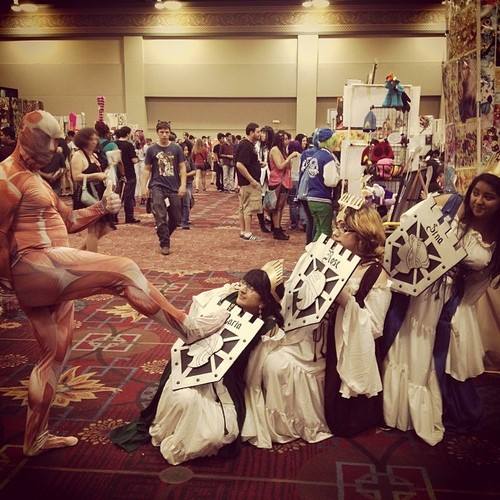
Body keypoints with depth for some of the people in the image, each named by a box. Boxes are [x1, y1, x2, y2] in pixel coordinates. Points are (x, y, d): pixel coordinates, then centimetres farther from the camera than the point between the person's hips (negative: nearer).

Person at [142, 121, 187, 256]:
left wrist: (183, 185, -6)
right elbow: (147, 169, 6)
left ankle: (165, 236, 31)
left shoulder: (176, 148, 2)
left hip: (174, 188, 2)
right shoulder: (152, 150, 1)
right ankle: (164, 244, 1)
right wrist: (144, 186, -1)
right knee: (160, 217, -9)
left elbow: (182, 168, 4)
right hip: (157, 186, -1)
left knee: (176, 218, 6)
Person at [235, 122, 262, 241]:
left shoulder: (249, 144, 14)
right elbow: (239, 165, -25)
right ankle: (247, 233, -1)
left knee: (243, 207, 13)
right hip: (249, 182, -10)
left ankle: (242, 231, 19)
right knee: (249, 208, -5)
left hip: (246, 182, 10)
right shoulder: (246, 146, -17)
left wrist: (258, 164, 11)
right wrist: (252, 180, -22)